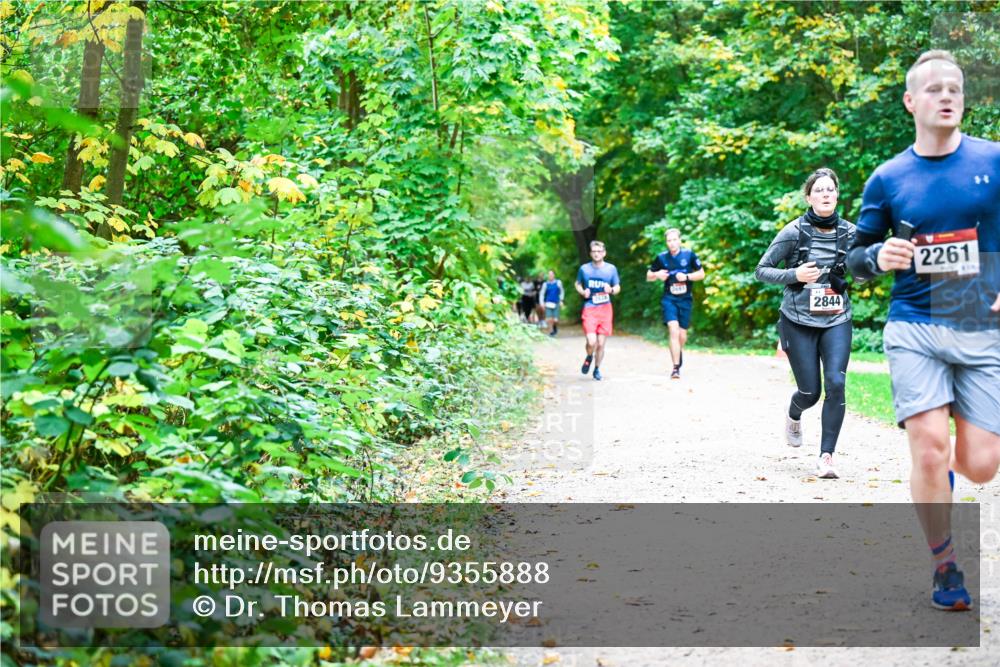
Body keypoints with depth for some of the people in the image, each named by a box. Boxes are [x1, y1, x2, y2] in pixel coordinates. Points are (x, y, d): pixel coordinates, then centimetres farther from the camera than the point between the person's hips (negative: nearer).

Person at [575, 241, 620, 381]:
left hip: (605, 308, 1)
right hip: (589, 308, -1)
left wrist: (611, 290, -12)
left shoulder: (611, 268, 4)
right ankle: (589, 357, 17)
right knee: (591, 341, -17)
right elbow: (577, 284, 17)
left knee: (601, 344, 4)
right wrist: (582, 292, -4)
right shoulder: (584, 269, 2)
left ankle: (597, 369, 25)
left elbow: (618, 287, 12)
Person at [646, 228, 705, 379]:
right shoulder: (661, 258, 1)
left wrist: (687, 276, -14)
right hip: (669, 299, -1)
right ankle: (676, 368, -17)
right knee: (673, 331, -18)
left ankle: (679, 351, 43)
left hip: (685, 299, 1)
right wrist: (657, 274, -13)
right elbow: (648, 277, 9)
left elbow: (701, 274, 3)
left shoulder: (689, 255, -1)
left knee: (682, 335, 7)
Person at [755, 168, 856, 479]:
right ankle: (793, 416, 40)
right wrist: (795, 274, -19)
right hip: (798, 322, -2)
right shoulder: (794, 232, -8)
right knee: (810, 392, 1)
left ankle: (826, 456, -7)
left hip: (837, 321, 2)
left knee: (836, 383, -16)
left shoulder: (850, 233, 0)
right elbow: (762, 270, -3)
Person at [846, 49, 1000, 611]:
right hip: (915, 328, 0)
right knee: (929, 448, -14)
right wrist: (877, 257, -10)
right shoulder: (889, 179, 5)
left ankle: (946, 467, 35)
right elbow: (855, 257, 11)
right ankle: (945, 564, 9)